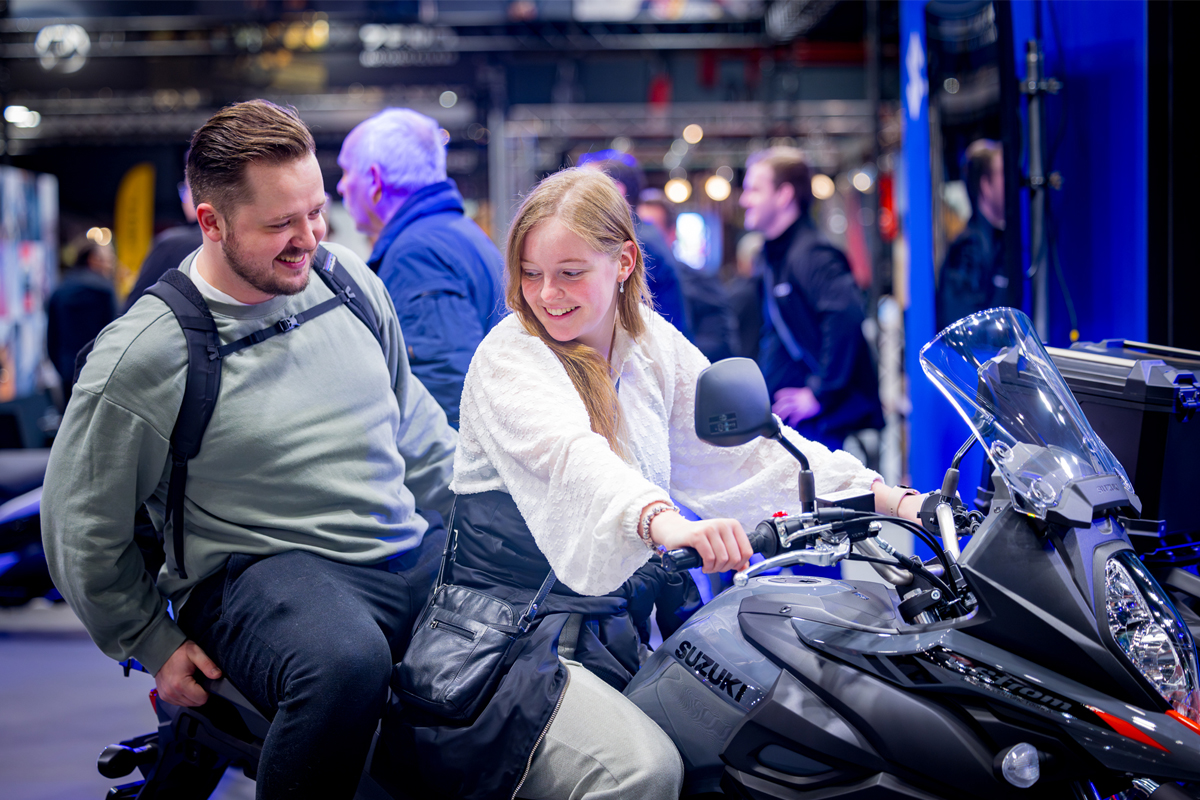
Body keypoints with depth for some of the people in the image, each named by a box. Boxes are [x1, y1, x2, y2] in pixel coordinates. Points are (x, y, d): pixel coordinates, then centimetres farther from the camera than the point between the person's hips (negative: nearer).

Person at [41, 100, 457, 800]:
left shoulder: (351, 280, 6)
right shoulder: (141, 358, -12)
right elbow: (82, 529, -1)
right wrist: (155, 645, 2)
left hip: (413, 552, 7)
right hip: (257, 572, -6)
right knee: (345, 662, -39)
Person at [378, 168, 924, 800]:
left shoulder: (655, 347, 7)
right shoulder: (509, 357, -12)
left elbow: (746, 440, 5)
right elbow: (569, 454, -31)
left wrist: (887, 497, -7)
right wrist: (665, 521, -52)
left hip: (625, 618, 6)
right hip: (512, 625, -6)